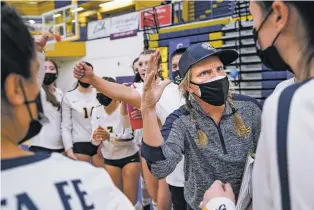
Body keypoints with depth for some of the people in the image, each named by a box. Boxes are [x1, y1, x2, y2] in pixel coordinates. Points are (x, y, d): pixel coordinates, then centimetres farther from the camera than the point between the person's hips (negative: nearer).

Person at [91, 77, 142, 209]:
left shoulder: (124, 107, -17)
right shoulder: (96, 111, -3)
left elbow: (128, 135, -24)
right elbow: (95, 141, -6)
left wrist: (109, 136, -42)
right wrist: (95, 138, -30)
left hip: (129, 157, -4)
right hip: (109, 159, 4)